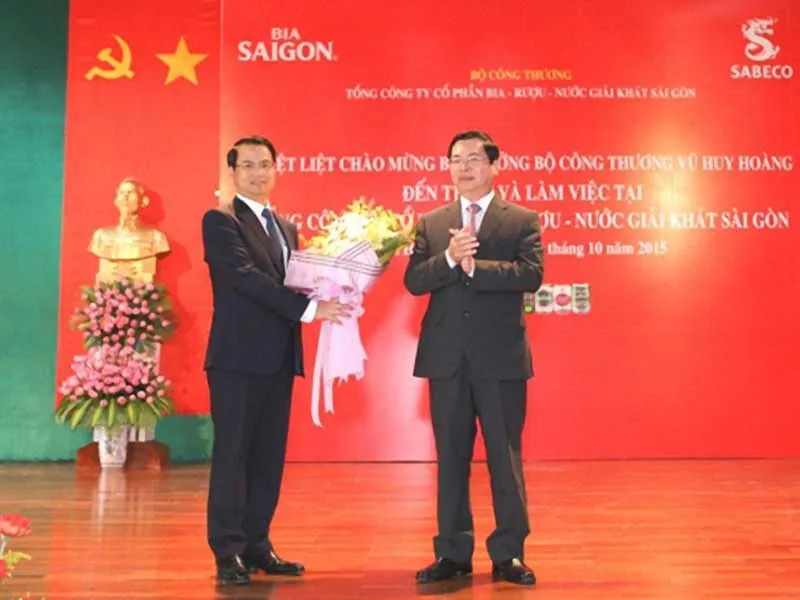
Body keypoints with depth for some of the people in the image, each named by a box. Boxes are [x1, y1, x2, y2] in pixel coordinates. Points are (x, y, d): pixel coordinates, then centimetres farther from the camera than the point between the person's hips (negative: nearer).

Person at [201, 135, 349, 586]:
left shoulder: (287, 228, 19)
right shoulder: (221, 221, -4)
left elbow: (292, 284, 16)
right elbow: (246, 277, -16)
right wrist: (308, 308, -21)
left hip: (279, 356, 7)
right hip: (239, 355, -7)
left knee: (270, 456, 9)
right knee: (233, 452, -2)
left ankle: (256, 545, 19)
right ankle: (228, 551, 7)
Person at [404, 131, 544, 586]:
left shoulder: (523, 220, 4)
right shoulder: (430, 224, 11)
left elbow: (532, 275, -12)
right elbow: (413, 281, -1)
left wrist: (474, 265, -18)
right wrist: (449, 258, -18)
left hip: (501, 356, -2)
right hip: (446, 356, 3)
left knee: (506, 457, 4)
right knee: (451, 457, 9)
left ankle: (509, 554, 15)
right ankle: (453, 553, 19)